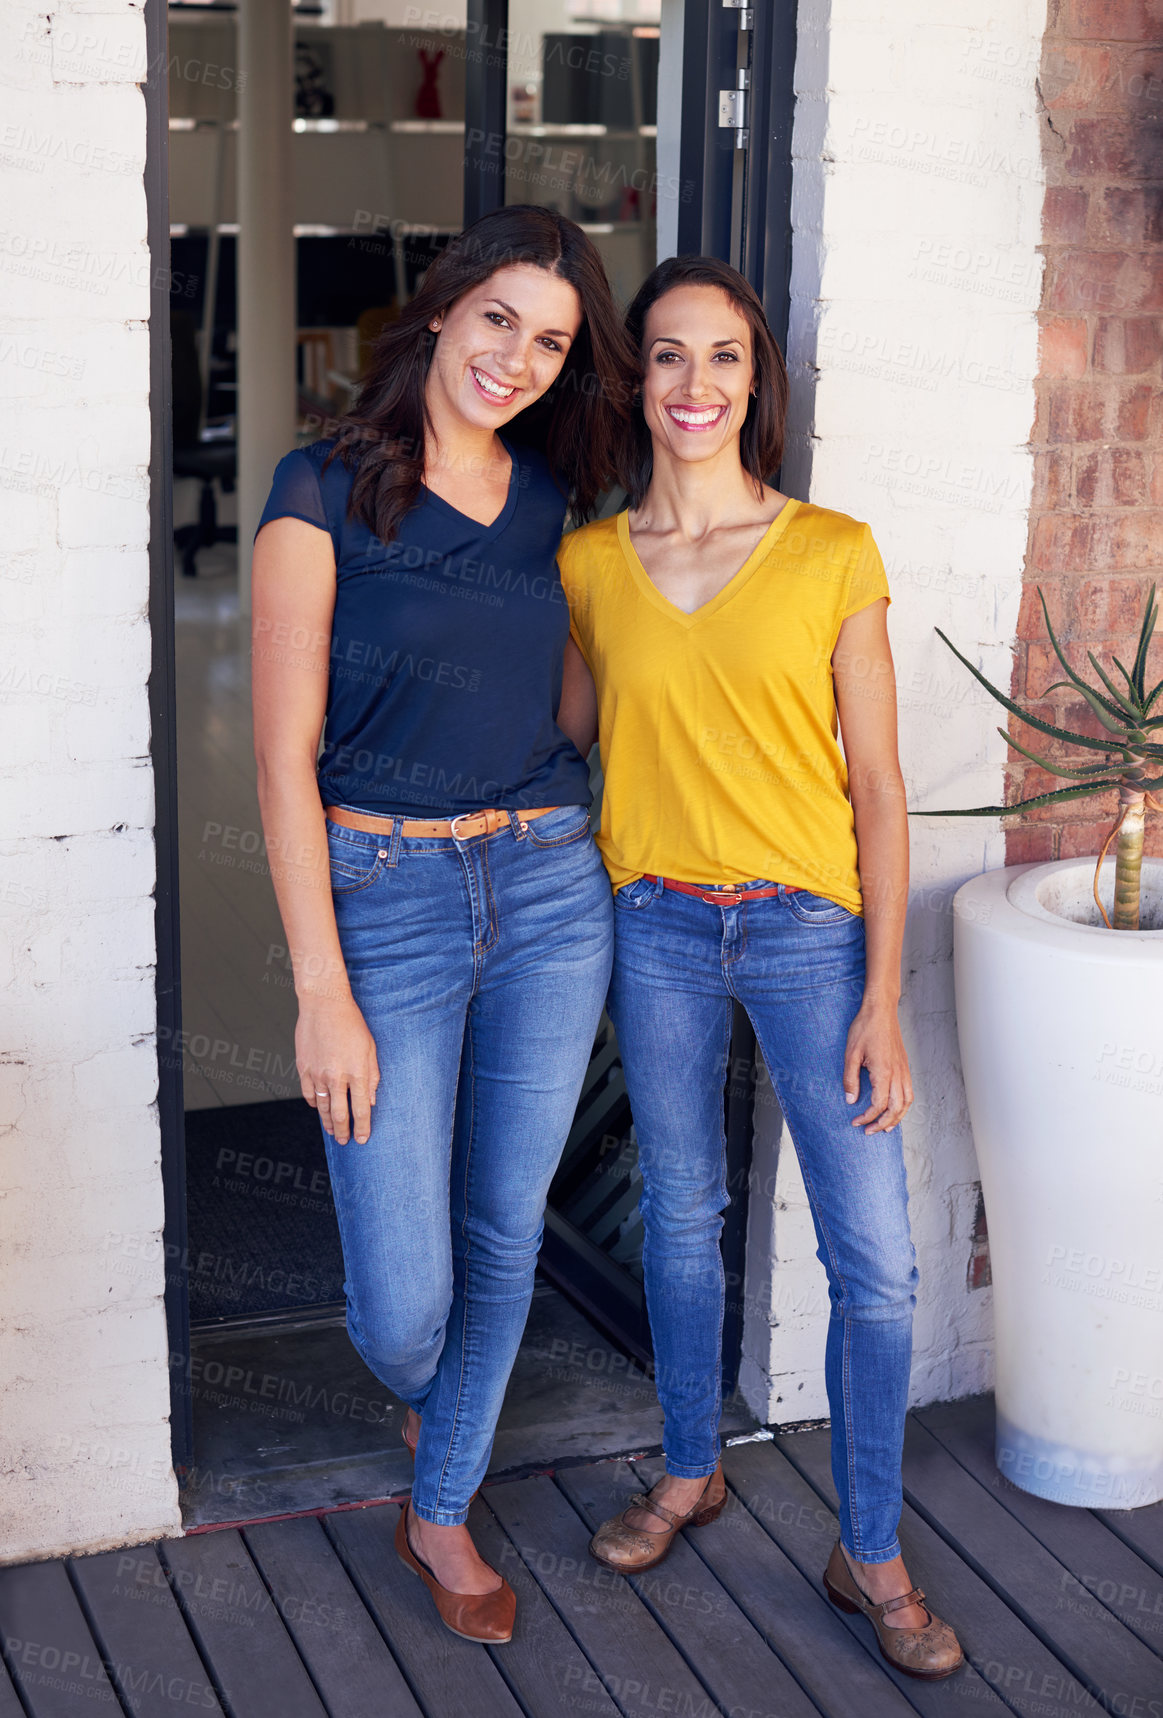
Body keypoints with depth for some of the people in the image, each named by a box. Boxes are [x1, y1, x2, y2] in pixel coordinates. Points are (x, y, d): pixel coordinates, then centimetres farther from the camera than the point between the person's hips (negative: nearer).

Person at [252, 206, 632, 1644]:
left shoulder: (553, 499, 8)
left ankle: (440, 1514, 35)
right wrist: (324, 991, -14)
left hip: (550, 890, 5)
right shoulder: (326, 492, -7)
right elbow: (285, 758, -10)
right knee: (402, 1307, -2)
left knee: (504, 1236, 13)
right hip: (383, 897, -4)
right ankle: (425, 1399, 36)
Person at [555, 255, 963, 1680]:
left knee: (875, 1263, -1)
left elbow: (876, 784, -5)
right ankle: (690, 1474, 37)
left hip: (808, 924, -2)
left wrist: (882, 998, -9)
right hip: (654, 926, 2)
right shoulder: (589, 564, 1)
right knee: (679, 1214, 16)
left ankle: (870, 1554, 17)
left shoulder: (832, 554, -6)